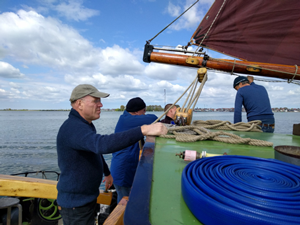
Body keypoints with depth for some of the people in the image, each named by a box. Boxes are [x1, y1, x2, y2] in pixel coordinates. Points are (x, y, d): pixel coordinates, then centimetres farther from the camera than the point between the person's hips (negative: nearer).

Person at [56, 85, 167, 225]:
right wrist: (143, 130, -50)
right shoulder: (73, 128, -29)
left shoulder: (83, 125, 6)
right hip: (76, 204, -9)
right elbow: (103, 144, -47)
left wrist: (107, 173, 25)